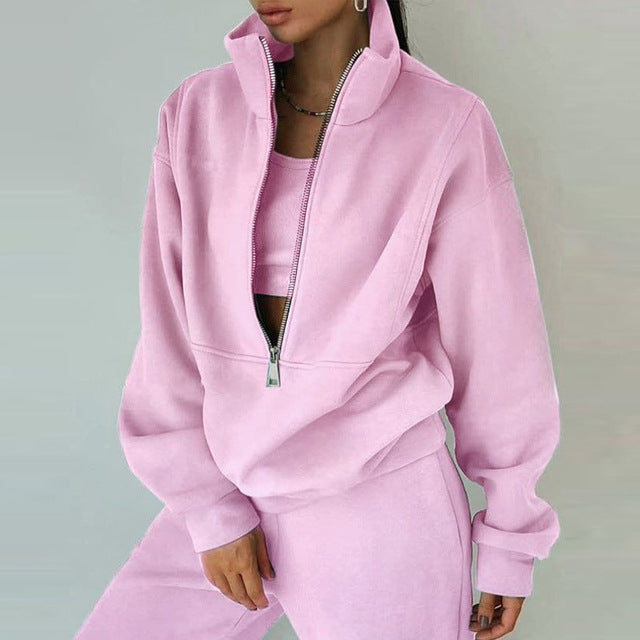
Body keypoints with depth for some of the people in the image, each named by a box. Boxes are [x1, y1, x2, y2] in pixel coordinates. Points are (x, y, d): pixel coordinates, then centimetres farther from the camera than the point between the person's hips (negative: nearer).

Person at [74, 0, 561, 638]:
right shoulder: (196, 113, -1)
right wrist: (212, 510, -2)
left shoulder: (447, 125, -11)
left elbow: (497, 342, -4)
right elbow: (169, 335, 1)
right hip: (232, 491, 4)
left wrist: (511, 540, 3)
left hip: (381, 506, -3)